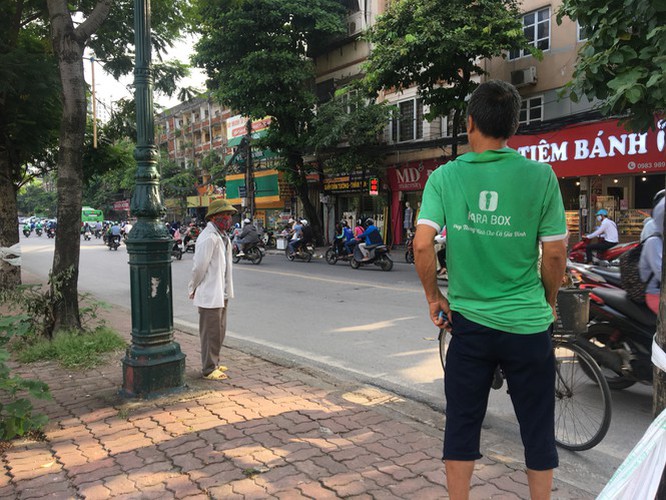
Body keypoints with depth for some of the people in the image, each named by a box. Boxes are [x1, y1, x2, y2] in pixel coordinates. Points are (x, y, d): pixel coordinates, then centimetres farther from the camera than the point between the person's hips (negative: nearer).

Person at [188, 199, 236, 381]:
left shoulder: (222, 236, 13)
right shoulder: (208, 237, -20)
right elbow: (199, 265, -19)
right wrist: (194, 288, -8)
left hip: (221, 292, 10)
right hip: (209, 293, -10)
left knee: (219, 330, 19)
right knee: (211, 332, -1)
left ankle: (214, 363, 32)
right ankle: (209, 370, 10)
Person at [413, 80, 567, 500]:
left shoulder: (445, 177, -5)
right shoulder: (540, 175, -6)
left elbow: (422, 245, -14)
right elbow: (555, 254, -4)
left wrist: (434, 297, 1)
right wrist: (549, 303, 13)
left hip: (470, 322, 1)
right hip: (528, 324, 0)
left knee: (462, 423, 15)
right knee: (538, 430, 16)